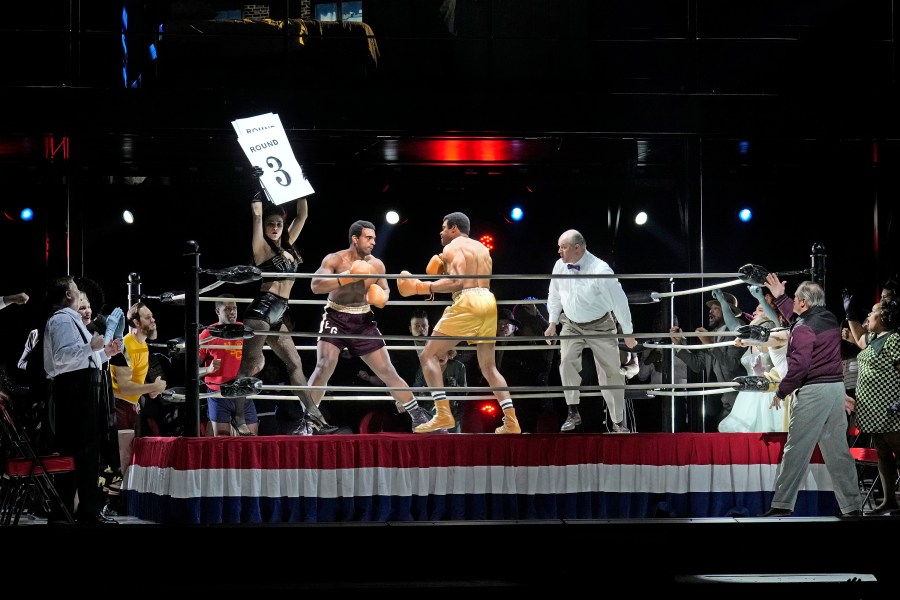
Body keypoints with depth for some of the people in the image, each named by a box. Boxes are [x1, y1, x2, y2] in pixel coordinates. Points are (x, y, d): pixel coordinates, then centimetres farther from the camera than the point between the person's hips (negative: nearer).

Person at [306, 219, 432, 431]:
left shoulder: (376, 265, 0)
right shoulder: (334, 260, -12)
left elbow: (385, 290, 14)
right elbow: (315, 286, -24)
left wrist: (382, 298, -11)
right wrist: (347, 277, -32)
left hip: (363, 321, 3)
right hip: (336, 319, -3)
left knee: (388, 372, 3)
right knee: (324, 368, -20)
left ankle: (418, 416, 11)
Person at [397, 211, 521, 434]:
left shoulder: (452, 248, 0)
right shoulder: (482, 248, 24)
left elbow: (457, 282, -14)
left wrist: (422, 287, -10)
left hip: (466, 302, -8)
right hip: (488, 302, 8)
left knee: (428, 355, -1)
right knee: (489, 366, 17)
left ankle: (443, 414, -14)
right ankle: (511, 422, 6)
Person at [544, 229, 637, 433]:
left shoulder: (600, 271, -26)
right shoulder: (560, 267, -11)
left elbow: (619, 301, -18)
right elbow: (555, 296, 7)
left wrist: (628, 333, -11)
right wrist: (552, 323, 7)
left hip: (600, 326, -3)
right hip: (572, 325, 3)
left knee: (611, 372, 0)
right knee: (567, 362, -19)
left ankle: (618, 421, 13)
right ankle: (573, 413, -9)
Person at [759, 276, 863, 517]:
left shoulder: (803, 329, -13)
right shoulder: (830, 319, 12)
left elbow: (799, 366, -20)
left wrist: (781, 392, -8)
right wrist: (780, 297, 37)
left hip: (812, 390, -8)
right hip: (836, 387, 8)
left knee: (795, 450, -3)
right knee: (838, 450, 9)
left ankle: (782, 505, -1)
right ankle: (852, 506, 7)